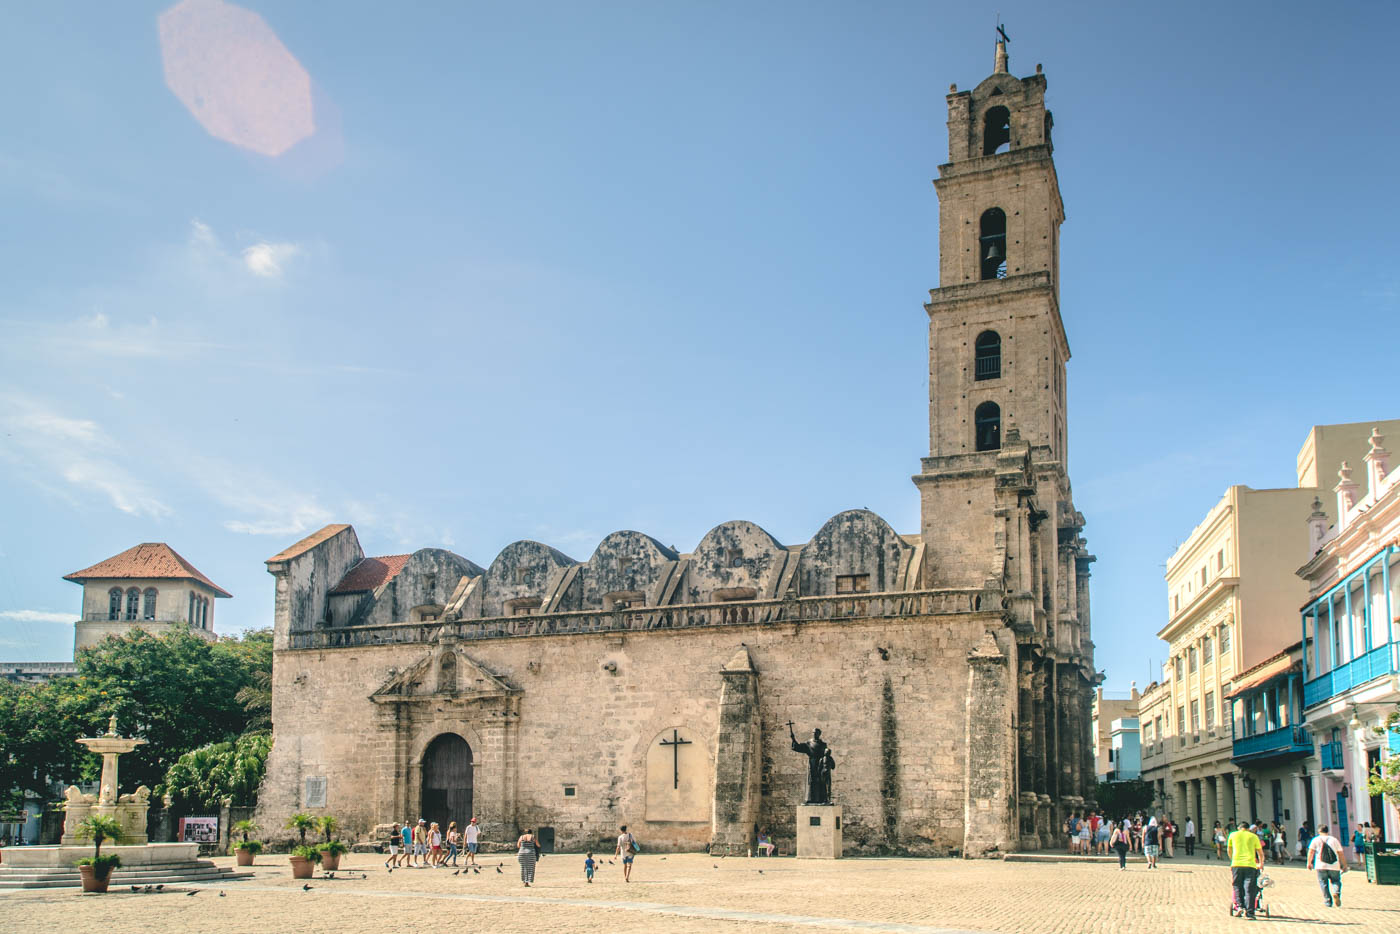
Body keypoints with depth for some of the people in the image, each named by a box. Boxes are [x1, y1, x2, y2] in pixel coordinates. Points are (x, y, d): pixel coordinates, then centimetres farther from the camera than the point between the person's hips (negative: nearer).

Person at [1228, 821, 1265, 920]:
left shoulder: (1233, 835, 14)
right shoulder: (1253, 836, 13)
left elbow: (1229, 849, 26)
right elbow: (1260, 853, 19)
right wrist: (1261, 863, 36)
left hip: (1236, 864, 0)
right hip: (1250, 864, 0)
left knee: (1238, 887, 12)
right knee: (1249, 889, 0)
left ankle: (1240, 906, -4)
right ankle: (1249, 913, -4)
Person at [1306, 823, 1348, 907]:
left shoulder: (1316, 840, 6)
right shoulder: (1334, 840, 9)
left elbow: (1311, 851, 1)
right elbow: (1341, 853, 8)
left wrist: (1309, 863, 10)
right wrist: (1344, 865, 14)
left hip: (1321, 866, -1)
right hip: (1334, 866, 1)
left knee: (1323, 883, 7)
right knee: (1336, 881, 14)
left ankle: (1328, 901, 2)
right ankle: (1337, 893, -14)